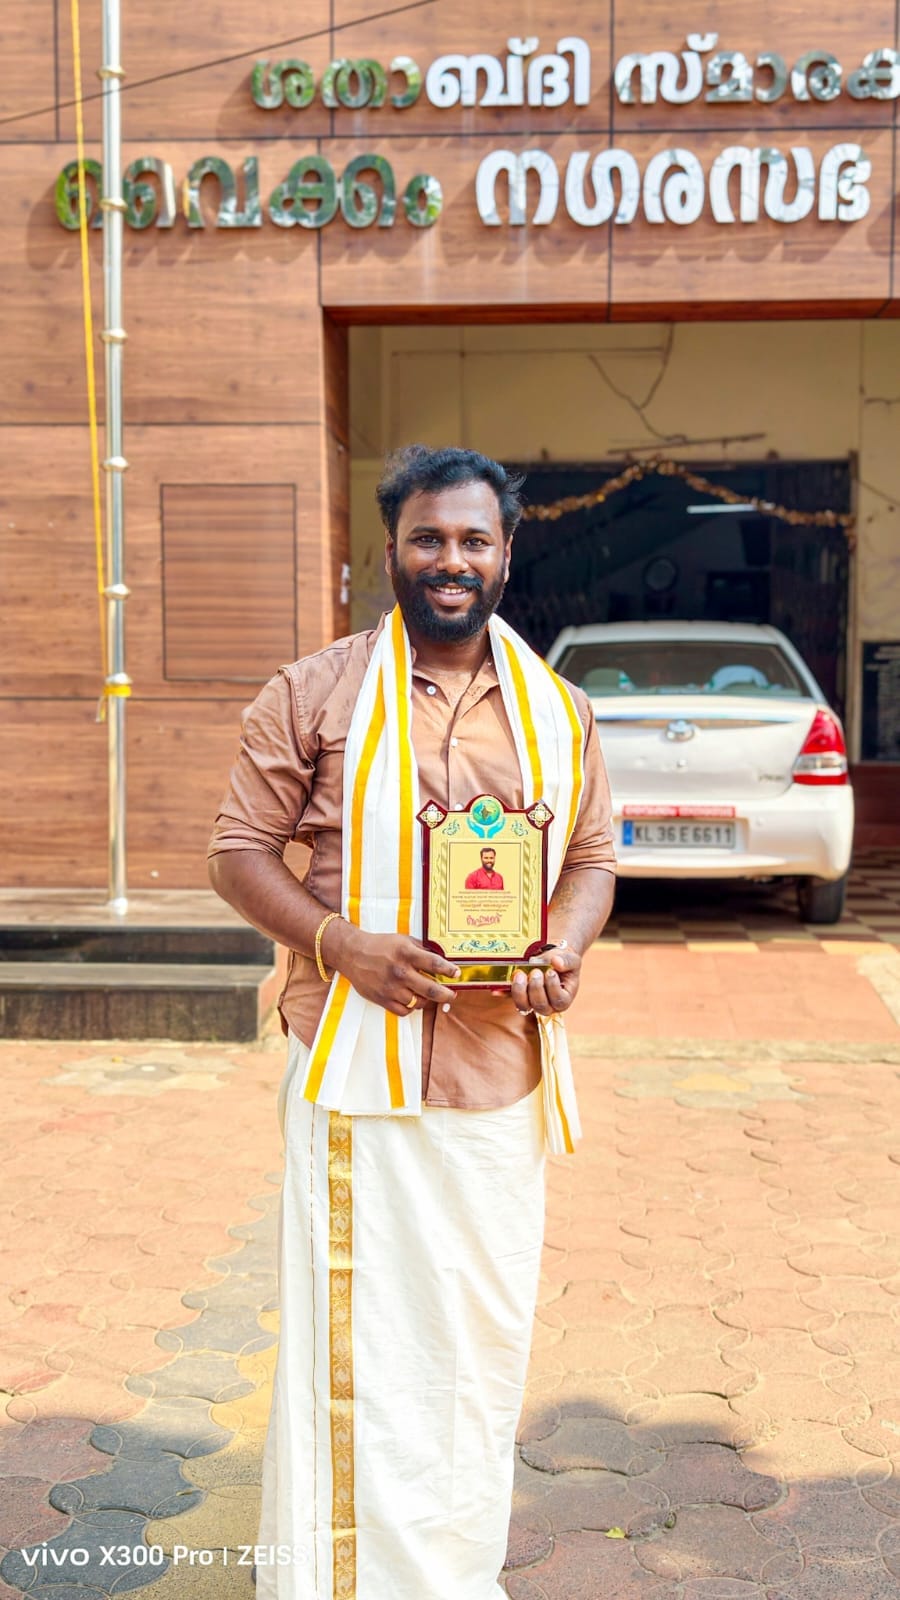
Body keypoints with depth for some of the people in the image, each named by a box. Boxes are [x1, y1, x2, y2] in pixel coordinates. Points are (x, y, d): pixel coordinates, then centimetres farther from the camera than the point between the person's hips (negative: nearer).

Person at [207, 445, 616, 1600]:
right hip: (357, 1066, -3)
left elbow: (590, 855, 15)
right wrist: (342, 943, -17)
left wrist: (564, 952, -7)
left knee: (485, 1333, 14)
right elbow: (240, 850, -1)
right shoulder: (317, 694, -1)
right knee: (356, 1336, -1)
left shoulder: (557, 710, 10)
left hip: (502, 1068, 4)